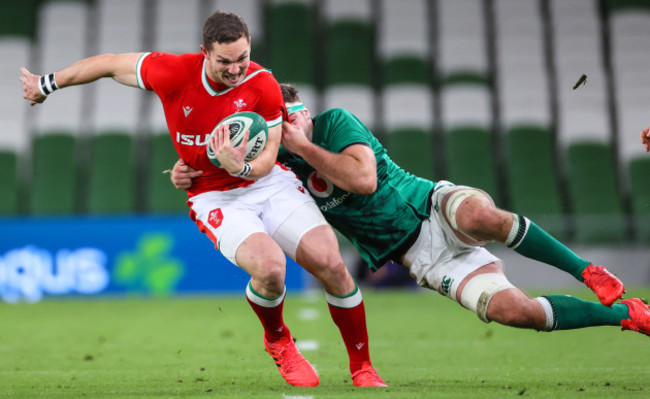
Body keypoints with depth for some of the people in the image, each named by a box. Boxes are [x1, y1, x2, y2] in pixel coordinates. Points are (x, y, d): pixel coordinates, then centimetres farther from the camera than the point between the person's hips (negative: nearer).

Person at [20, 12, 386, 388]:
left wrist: (243, 167, -32)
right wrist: (47, 84, 12)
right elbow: (110, 63, 0)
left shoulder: (264, 86, -14)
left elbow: (269, 156, -8)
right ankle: (278, 342, 4)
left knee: (331, 264, -16)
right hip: (215, 198, -2)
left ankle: (362, 368, 4)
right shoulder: (173, 72, -15)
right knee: (269, 265, -31)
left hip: (271, 184, 2)